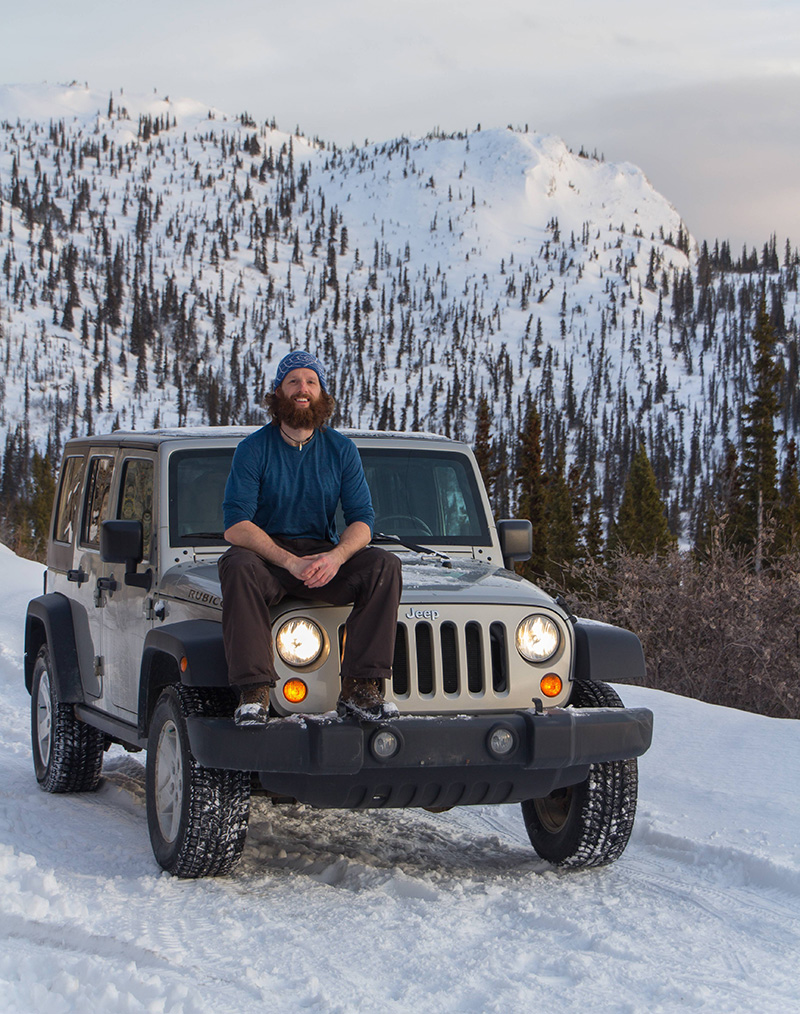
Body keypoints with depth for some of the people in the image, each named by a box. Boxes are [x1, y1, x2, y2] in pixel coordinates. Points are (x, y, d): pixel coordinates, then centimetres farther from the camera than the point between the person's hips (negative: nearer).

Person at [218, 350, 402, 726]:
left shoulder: (341, 449, 3)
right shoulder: (253, 449, -6)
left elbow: (362, 519, -1)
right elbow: (235, 526, -15)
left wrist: (336, 557, -24)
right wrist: (290, 562, -28)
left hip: (324, 556, 3)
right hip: (267, 552, -3)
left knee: (384, 565, -24)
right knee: (238, 567, -36)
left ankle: (359, 689, -27)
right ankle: (253, 692, -37)